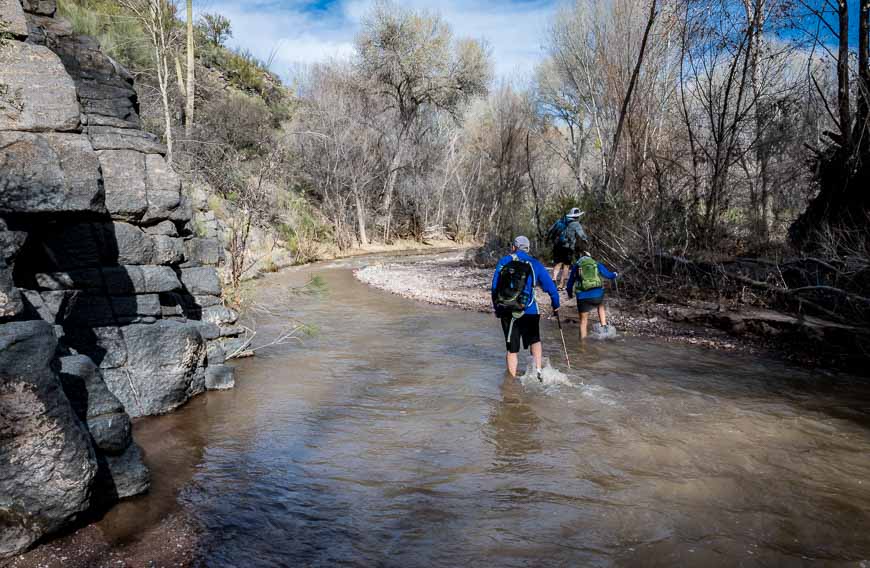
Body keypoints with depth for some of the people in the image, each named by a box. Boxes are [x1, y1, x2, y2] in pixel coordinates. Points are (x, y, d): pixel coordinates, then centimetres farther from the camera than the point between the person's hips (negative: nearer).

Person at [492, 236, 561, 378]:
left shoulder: (503, 262, 6)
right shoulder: (534, 264, 4)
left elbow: (494, 287, 6)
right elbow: (550, 286, 5)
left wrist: (496, 308, 15)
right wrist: (555, 305, 20)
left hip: (506, 311, 1)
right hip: (528, 311, -1)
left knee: (512, 348, 11)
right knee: (535, 340, 22)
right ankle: (538, 370, 8)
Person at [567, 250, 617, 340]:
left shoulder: (576, 266, 12)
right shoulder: (597, 264, 14)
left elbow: (570, 282, 17)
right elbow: (609, 275, 22)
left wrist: (570, 293, 36)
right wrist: (615, 274, 45)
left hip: (583, 296, -1)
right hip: (597, 294, 1)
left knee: (583, 320, 10)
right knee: (601, 307, 35)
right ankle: (604, 326, 23)